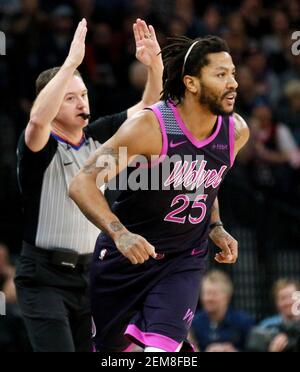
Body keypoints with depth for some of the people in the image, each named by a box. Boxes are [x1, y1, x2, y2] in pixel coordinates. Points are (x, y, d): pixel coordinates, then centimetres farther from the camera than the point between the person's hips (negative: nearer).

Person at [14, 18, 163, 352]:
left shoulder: (97, 138, 8)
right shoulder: (38, 146, -10)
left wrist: (154, 64, -10)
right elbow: (38, 120, -34)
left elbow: (149, 107, 9)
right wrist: (71, 62, -36)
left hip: (89, 273, 6)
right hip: (44, 277, -6)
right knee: (58, 350, -15)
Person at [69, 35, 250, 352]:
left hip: (184, 263, 3)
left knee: (161, 348, -19)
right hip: (125, 256, -3)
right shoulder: (149, 127, -23)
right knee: (109, 350, 13)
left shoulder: (236, 132, -5)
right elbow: (82, 183, -26)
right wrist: (119, 233, -39)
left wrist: (216, 228, 5)